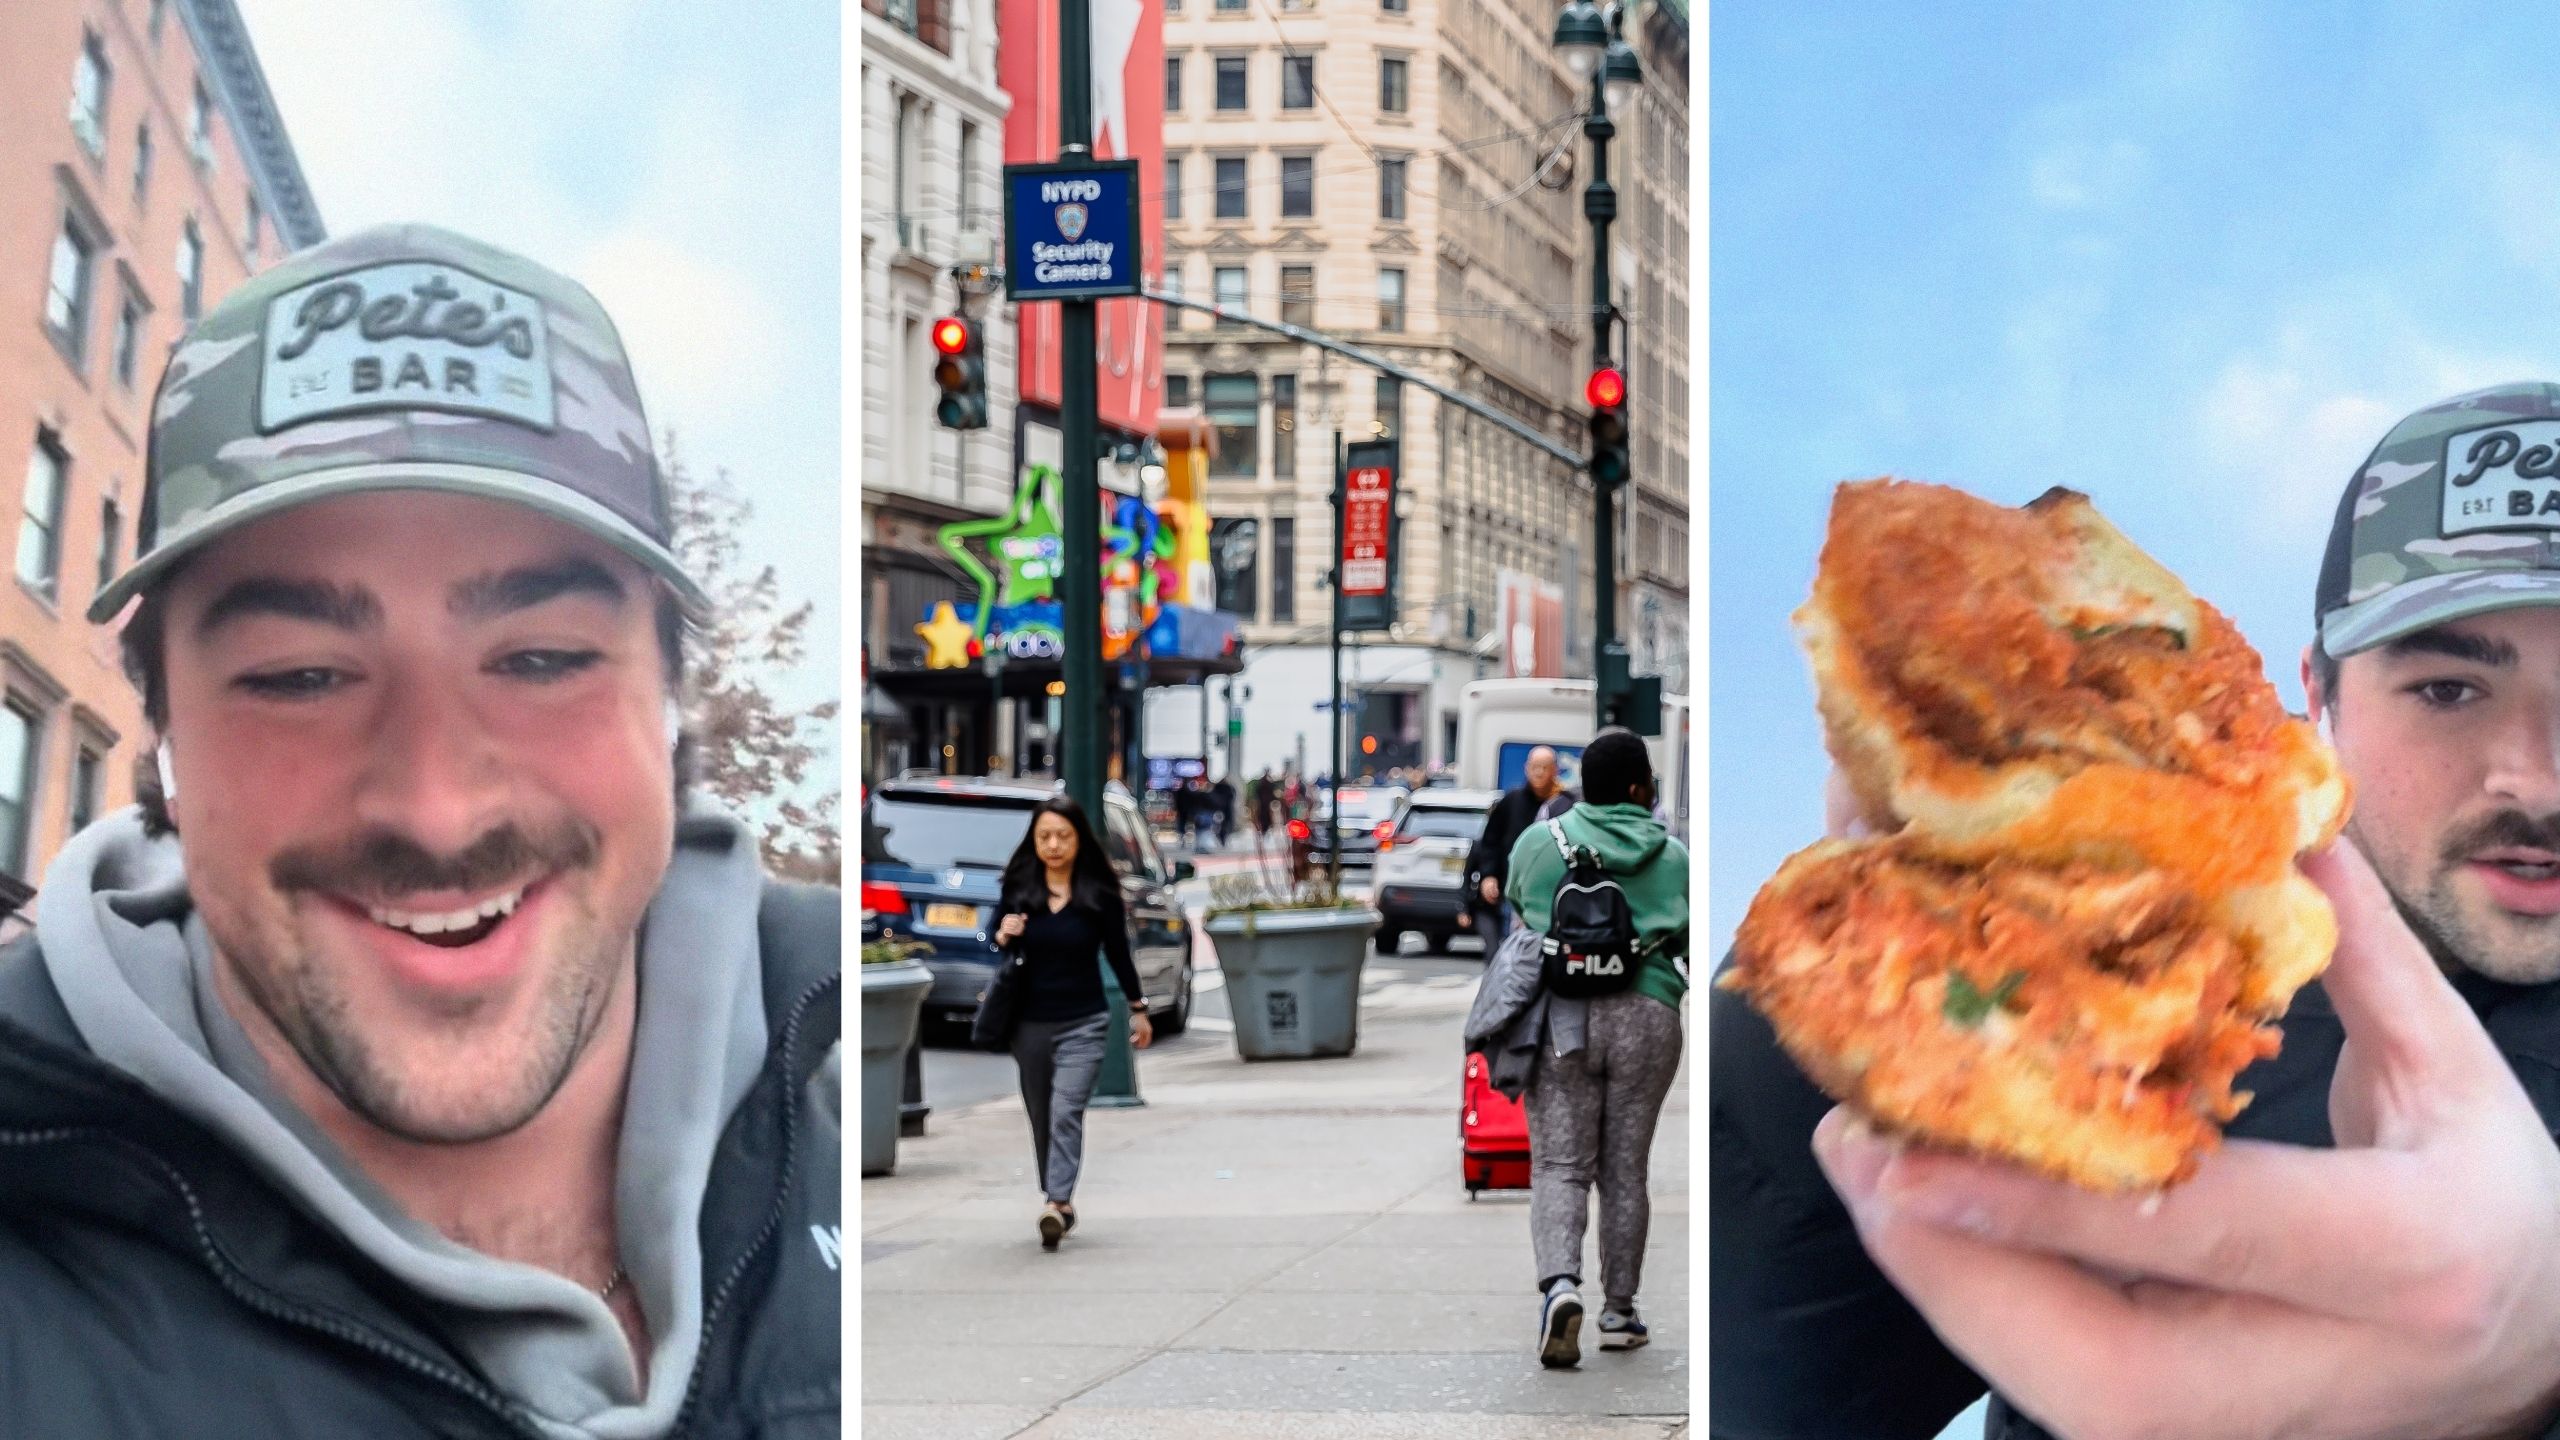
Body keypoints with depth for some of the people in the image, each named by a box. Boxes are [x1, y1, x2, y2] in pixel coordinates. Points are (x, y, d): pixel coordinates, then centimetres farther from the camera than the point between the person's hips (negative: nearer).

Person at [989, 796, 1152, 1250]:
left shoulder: (1100, 893, -7)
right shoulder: (1017, 888, -2)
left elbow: (1118, 953, 5)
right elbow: (1002, 953, 8)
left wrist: (1138, 1009, 13)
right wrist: (1003, 937, -15)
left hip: (1084, 1022, -3)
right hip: (1030, 1021, 3)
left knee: (1066, 1112, -17)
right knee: (1041, 1117, 12)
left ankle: (1055, 1205, -27)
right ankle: (1059, 1200, 26)